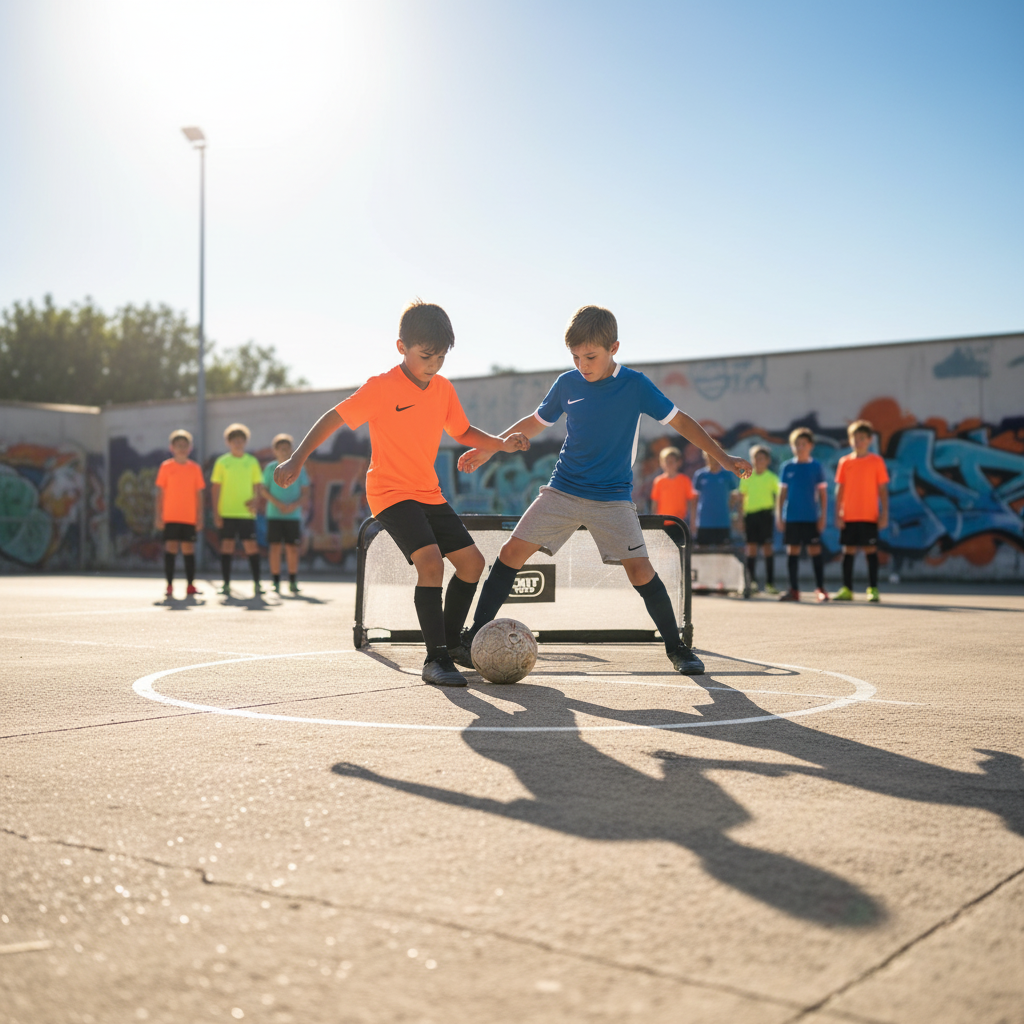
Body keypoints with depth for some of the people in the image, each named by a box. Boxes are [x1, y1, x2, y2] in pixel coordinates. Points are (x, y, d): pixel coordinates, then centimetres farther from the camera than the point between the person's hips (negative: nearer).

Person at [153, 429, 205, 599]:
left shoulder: (195, 468, 7)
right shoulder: (166, 467, 3)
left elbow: (199, 493, 9)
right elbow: (160, 492, 3)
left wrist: (200, 515, 3)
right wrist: (159, 514, -2)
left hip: (189, 517, 1)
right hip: (170, 516, -1)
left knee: (189, 549, 3)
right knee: (170, 548, -5)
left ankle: (190, 585, 10)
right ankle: (169, 585, 2)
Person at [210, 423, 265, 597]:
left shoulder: (252, 462, 8)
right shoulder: (222, 462, 4)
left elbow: (259, 486, 11)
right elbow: (216, 488, 4)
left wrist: (256, 500, -9)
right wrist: (216, 513, -3)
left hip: (246, 512, 1)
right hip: (227, 512, 0)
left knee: (251, 546, -3)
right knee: (227, 545, 1)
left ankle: (257, 583, 1)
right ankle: (226, 584, 6)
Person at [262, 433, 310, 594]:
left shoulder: (299, 469, 4)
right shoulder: (270, 468, 3)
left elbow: (305, 493, 4)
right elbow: (264, 490, 4)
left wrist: (294, 505, -13)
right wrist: (278, 503, -11)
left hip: (293, 515, 0)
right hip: (274, 514, 0)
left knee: (292, 548, 0)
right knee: (275, 547, -1)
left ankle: (293, 582, 10)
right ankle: (276, 582, 6)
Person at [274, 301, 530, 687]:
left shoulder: (443, 389, 4)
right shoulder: (382, 388, -15)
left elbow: (463, 432, 17)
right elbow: (332, 418, -11)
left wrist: (500, 443, 1)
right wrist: (297, 460, -18)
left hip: (429, 493, 8)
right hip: (391, 492, -7)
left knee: (472, 560, 6)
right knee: (430, 560, -25)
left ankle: (449, 643, 23)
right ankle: (435, 660, -17)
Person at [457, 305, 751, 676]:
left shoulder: (635, 385, -6)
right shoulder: (566, 384, 1)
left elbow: (679, 421, 0)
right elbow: (536, 421, 16)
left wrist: (722, 457, -5)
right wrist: (489, 448, 14)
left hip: (613, 498, -2)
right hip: (562, 491, 2)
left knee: (639, 569, -12)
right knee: (512, 551, -8)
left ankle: (676, 647, 8)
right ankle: (474, 637, 3)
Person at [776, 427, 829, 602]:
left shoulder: (816, 466, 2)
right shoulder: (787, 467, 5)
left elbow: (823, 493, 3)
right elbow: (782, 493, 9)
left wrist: (823, 516, -2)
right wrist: (779, 516, 4)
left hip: (811, 517, -2)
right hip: (791, 517, 2)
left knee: (815, 550, -3)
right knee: (793, 551, 5)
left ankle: (820, 589, 2)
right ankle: (793, 590, 12)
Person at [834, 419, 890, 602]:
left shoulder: (877, 461, 1)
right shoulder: (844, 462, 7)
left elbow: (883, 489, 2)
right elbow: (839, 489, 8)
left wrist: (884, 514, -5)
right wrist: (838, 514, 2)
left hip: (869, 516, -2)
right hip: (848, 516, 2)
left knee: (870, 550, -1)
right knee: (848, 551, 5)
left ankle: (873, 589, 4)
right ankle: (847, 589, 11)